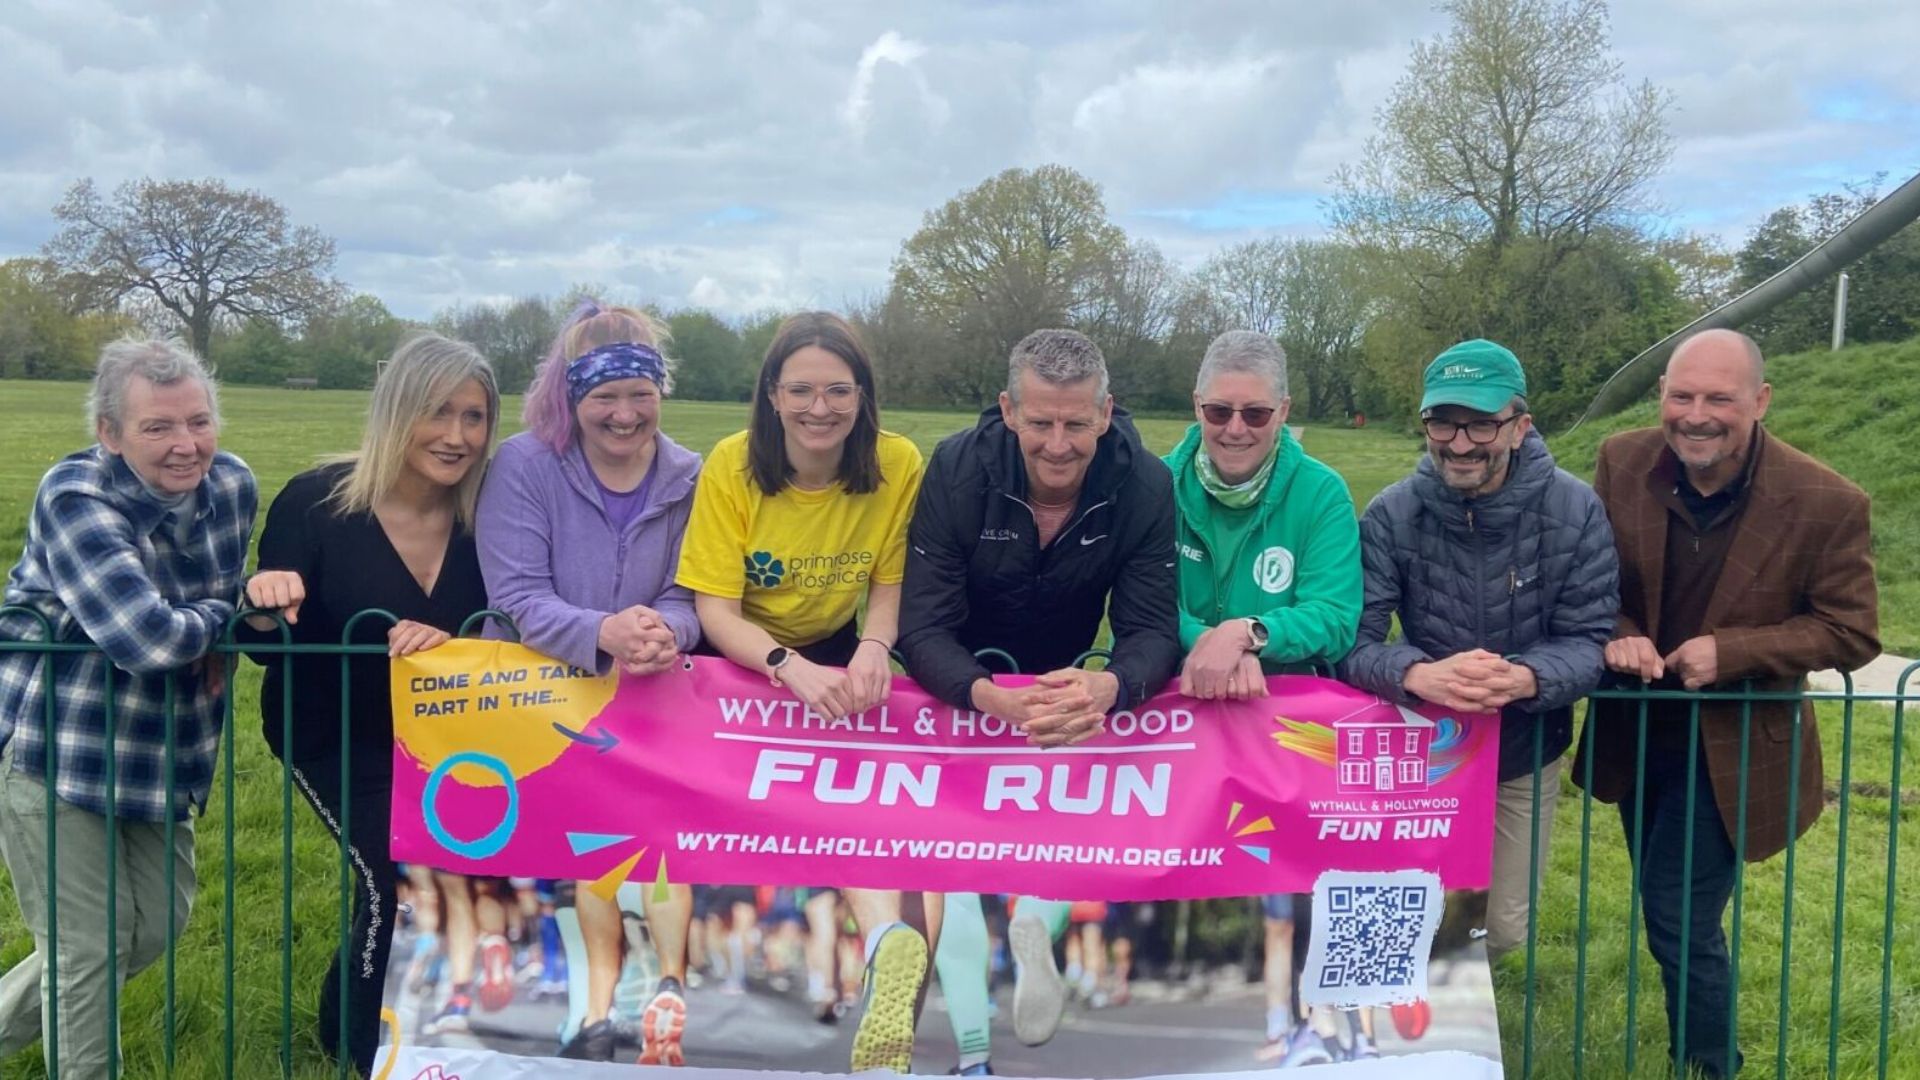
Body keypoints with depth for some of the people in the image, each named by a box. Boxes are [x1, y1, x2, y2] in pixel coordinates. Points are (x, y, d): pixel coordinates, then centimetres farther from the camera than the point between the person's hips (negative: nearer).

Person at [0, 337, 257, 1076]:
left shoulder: (232, 485, -4)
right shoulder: (75, 497, -23)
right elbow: (151, 638, -36)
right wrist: (219, 616, -15)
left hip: (159, 752, 7)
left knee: (158, 926, 14)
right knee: (92, 943, 0)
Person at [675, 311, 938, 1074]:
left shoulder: (898, 464, -14)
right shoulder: (732, 465, -17)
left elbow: (889, 585, -2)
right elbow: (714, 610, -18)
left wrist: (873, 648, -26)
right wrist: (790, 668, -37)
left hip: (837, 653, 0)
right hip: (744, 659, 1)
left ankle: (919, 948, -42)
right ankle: (890, 941, -36)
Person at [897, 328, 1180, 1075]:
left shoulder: (1144, 485, -19)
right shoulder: (958, 468, -23)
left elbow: (1152, 629, -19)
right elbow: (923, 627, -24)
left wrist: (1108, 688, -44)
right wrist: (994, 700, -46)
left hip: (1068, 682, 2)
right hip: (962, 687, -2)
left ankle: (1039, 925, -6)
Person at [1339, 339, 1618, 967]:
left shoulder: (1575, 510, -17)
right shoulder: (1391, 516, -18)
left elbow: (1589, 642, -17)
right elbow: (1353, 642, -23)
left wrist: (1525, 679, -40)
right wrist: (1419, 674, -45)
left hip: (1525, 755, 1)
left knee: (1502, 929, 14)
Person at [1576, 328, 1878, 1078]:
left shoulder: (1826, 503, -20)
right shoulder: (1621, 463, -10)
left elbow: (1852, 633, -12)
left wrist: (1730, 651, -24)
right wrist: (1615, 634, -19)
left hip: (1733, 745, -4)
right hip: (1638, 732, 4)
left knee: (1680, 920, -5)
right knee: (1671, 910, 20)